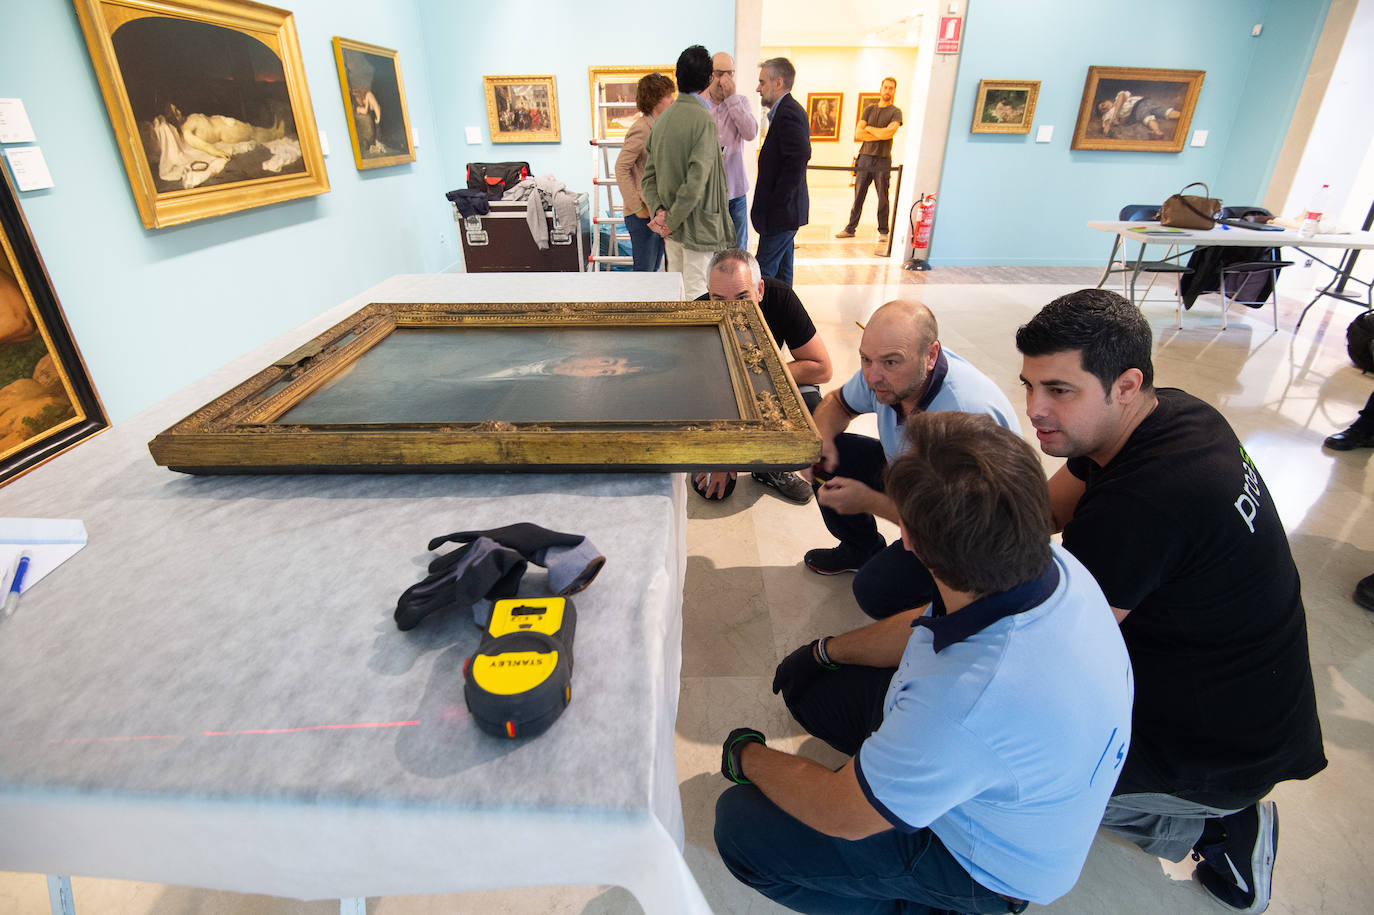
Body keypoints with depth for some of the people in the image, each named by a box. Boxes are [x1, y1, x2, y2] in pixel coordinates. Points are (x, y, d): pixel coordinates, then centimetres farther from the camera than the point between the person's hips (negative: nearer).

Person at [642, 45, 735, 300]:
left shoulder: (662, 118, 7)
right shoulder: (704, 120, -15)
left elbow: (649, 176, 7)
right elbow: (696, 181, -23)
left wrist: (659, 210, -3)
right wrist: (672, 221, -15)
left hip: (673, 228, 8)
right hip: (697, 223, -7)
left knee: (676, 290, 18)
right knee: (697, 295, -1)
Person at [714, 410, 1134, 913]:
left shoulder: (973, 700, -46)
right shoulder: (1053, 566, -21)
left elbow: (840, 816, -26)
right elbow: (928, 627, 1)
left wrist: (746, 757, -7)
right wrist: (826, 650, 12)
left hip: (991, 866, -7)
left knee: (741, 825, -10)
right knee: (810, 684, 9)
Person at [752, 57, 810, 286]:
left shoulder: (788, 113, -15)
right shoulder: (789, 110, 17)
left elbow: (799, 158, -26)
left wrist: (775, 204, -23)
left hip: (782, 212, -11)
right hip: (785, 209, 11)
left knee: (765, 271, -8)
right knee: (781, 271, 17)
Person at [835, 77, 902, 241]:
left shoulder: (895, 112, 6)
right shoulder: (869, 109, 15)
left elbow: (889, 132, -13)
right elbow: (858, 134, 2)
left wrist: (869, 129, -2)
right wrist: (881, 135, -5)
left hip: (883, 161, -3)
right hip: (865, 158, 3)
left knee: (883, 198, -2)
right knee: (858, 196, 3)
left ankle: (883, 232, 5)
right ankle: (850, 229, 9)